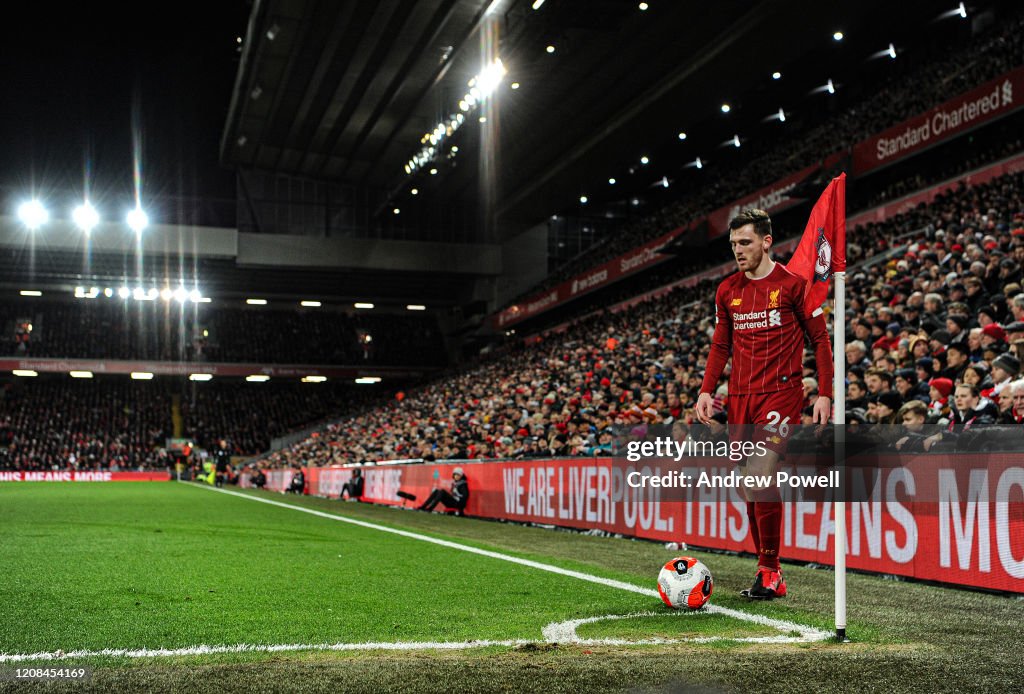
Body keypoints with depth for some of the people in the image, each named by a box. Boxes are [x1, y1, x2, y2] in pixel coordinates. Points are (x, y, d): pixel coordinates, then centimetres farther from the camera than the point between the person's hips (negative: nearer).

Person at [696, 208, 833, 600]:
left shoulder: (793, 283, -3)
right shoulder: (727, 290, 12)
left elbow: (819, 340, 0)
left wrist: (824, 394, -7)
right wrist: (706, 390, 6)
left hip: (780, 393, -6)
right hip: (740, 396, 6)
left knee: (762, 475, -17)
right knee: (751, 484, 6)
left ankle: (770, 572, -5)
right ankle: (767, 571, 15)